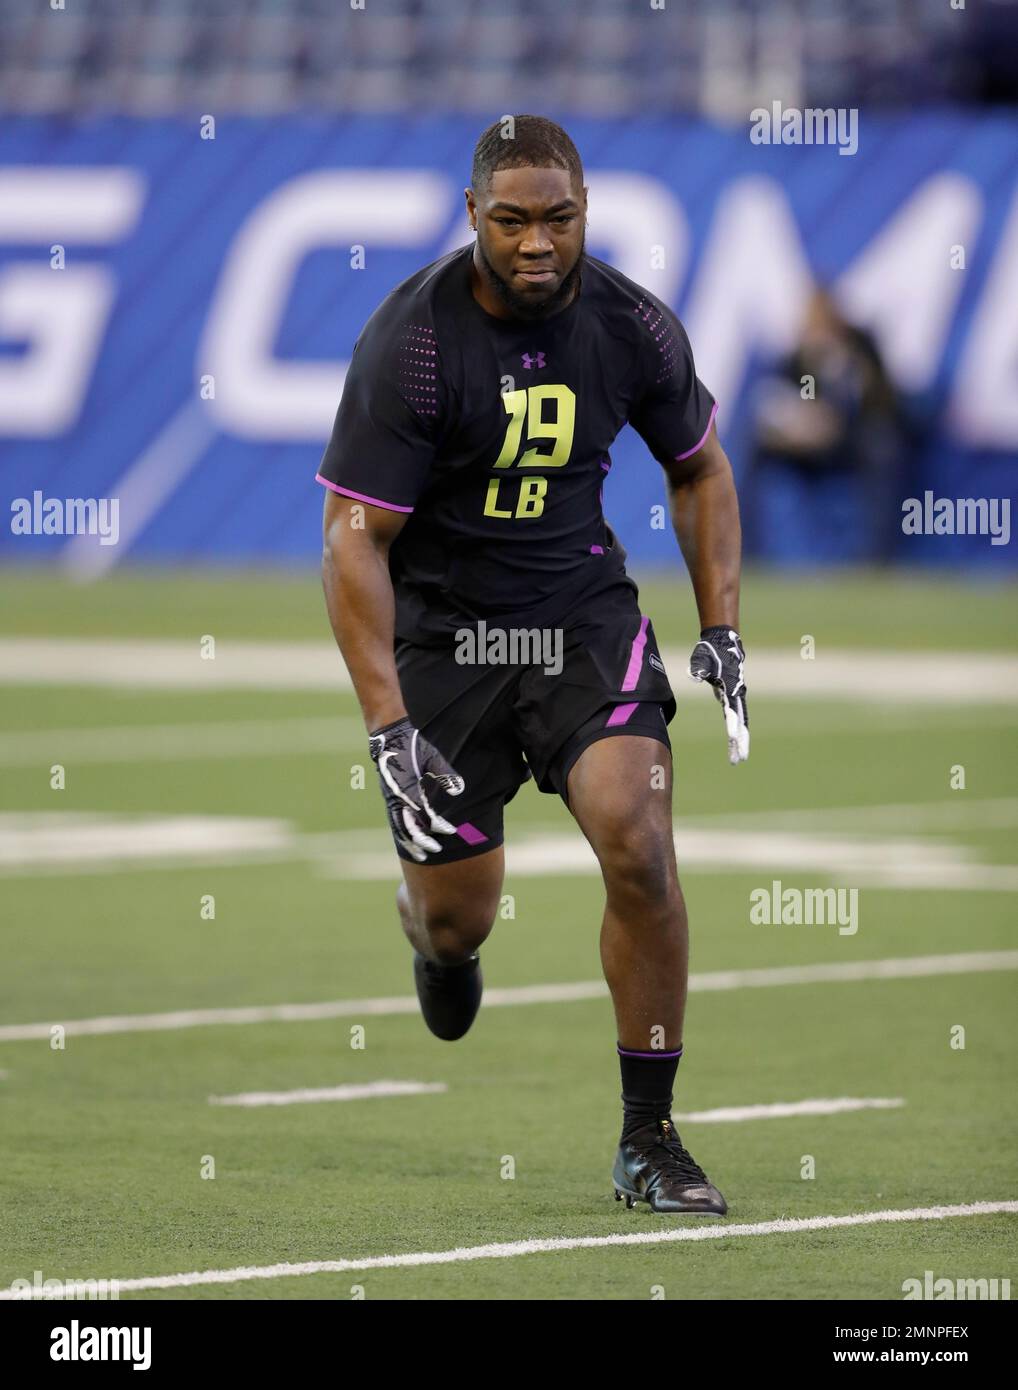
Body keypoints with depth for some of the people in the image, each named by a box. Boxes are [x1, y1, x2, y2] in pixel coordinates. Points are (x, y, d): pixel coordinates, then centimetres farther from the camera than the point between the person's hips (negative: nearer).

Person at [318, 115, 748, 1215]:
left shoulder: (632, 327, -7)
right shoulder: (410, 342, -19)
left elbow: (698, 470, 12)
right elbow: (355, 543, -17)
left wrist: (722, 634, 5)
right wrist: (388, 728, -23)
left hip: (582, 610, 2)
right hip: (439, 624, -2)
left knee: (638, 846, -18)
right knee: (457, 913, 4)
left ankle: (649, 1142, -6)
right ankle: (438, 940, 47)